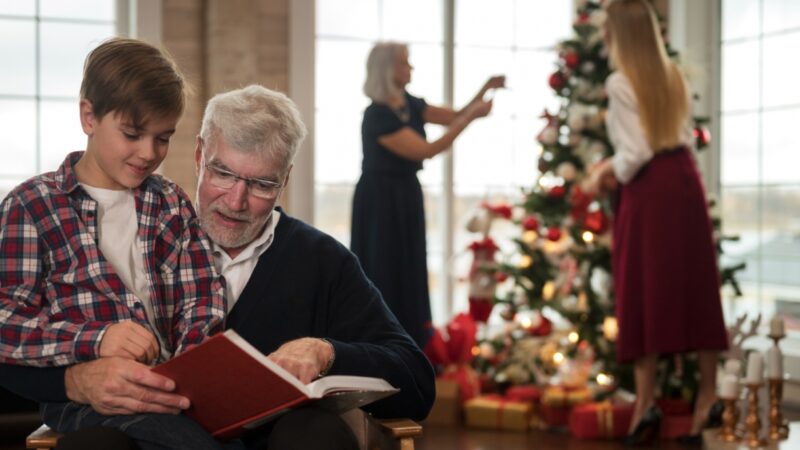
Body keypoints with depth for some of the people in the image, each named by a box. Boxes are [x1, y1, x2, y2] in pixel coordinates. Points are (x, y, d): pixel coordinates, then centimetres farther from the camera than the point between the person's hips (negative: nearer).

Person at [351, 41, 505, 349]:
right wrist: (472, 116, -25)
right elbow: (427, 150, -25)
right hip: (381, 199, -8)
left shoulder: (409, 104, 3)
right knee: (384, 273, -2)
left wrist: (485, 90, -7)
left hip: (406, 194, 9)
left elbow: (454, 117, 8)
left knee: (407, 271, 13)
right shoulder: (378, 116, -23)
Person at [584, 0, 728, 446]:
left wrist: (608, 173, 4)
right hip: (684, 179, 6)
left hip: (650, 189, -6)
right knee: (694, 286, 8)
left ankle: (647, 401, 2)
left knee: (645, 291, 0)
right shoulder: (673, 75, 11)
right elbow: (681, 135, 13)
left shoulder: (621, 82, -11)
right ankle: (709, 393, 11)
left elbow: (637, 151, -14)